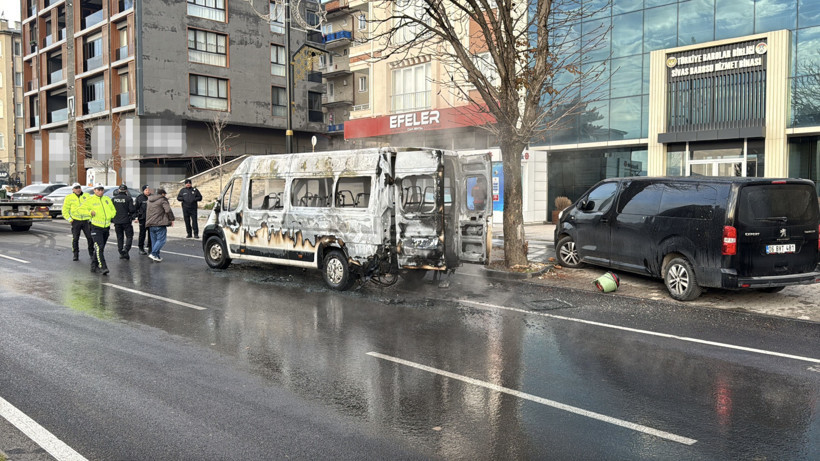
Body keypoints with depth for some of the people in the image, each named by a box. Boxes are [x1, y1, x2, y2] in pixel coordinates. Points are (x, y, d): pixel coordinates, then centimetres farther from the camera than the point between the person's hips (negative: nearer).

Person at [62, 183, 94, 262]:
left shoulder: (87, 196, 7)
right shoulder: (69, 198, 4)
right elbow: (65, 210, 8)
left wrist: (91, 216, 3)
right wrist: (70, 219, -1)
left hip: (86, 220, 1)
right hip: (76, 221, -1)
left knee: (90, 237, -2)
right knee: (75, 238, -1)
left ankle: (91, 254, 11)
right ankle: (76, 255, 10)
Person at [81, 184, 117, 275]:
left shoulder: (107, 199, 12)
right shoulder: (90, 200, -1)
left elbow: (113, 210, 22)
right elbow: (81, 209, 1)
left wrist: (110, 216, 3)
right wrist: (90, 212, -15)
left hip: (106, 227, 5)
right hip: (96, 227, -5)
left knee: (101, 248, 13)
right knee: (99, 247, -15)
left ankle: (94, 264, 28)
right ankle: (103, 267, -19)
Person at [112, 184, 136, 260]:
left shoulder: (113, 199, 2)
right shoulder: (128, 199, -10)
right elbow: (132, 210, -15)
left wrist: (112, 219, 16)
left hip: (117, 221, 4)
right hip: (126, 221, -4)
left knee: (119, 237, 13)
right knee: (129, 236, 6)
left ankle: (121, 253, 13)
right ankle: (125, 250, -12)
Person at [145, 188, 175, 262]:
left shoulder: (149, 200, 19)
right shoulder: (163, 199, -5)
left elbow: (147, 211, 30)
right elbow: (168, 210, -15)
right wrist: (171, 219, -5)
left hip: (150, 224, 8)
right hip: (160, 224, -8)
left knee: (154, 240, 14)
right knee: (161, 240, -5)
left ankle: (156, 256, 15)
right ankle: (153, 254, -17)